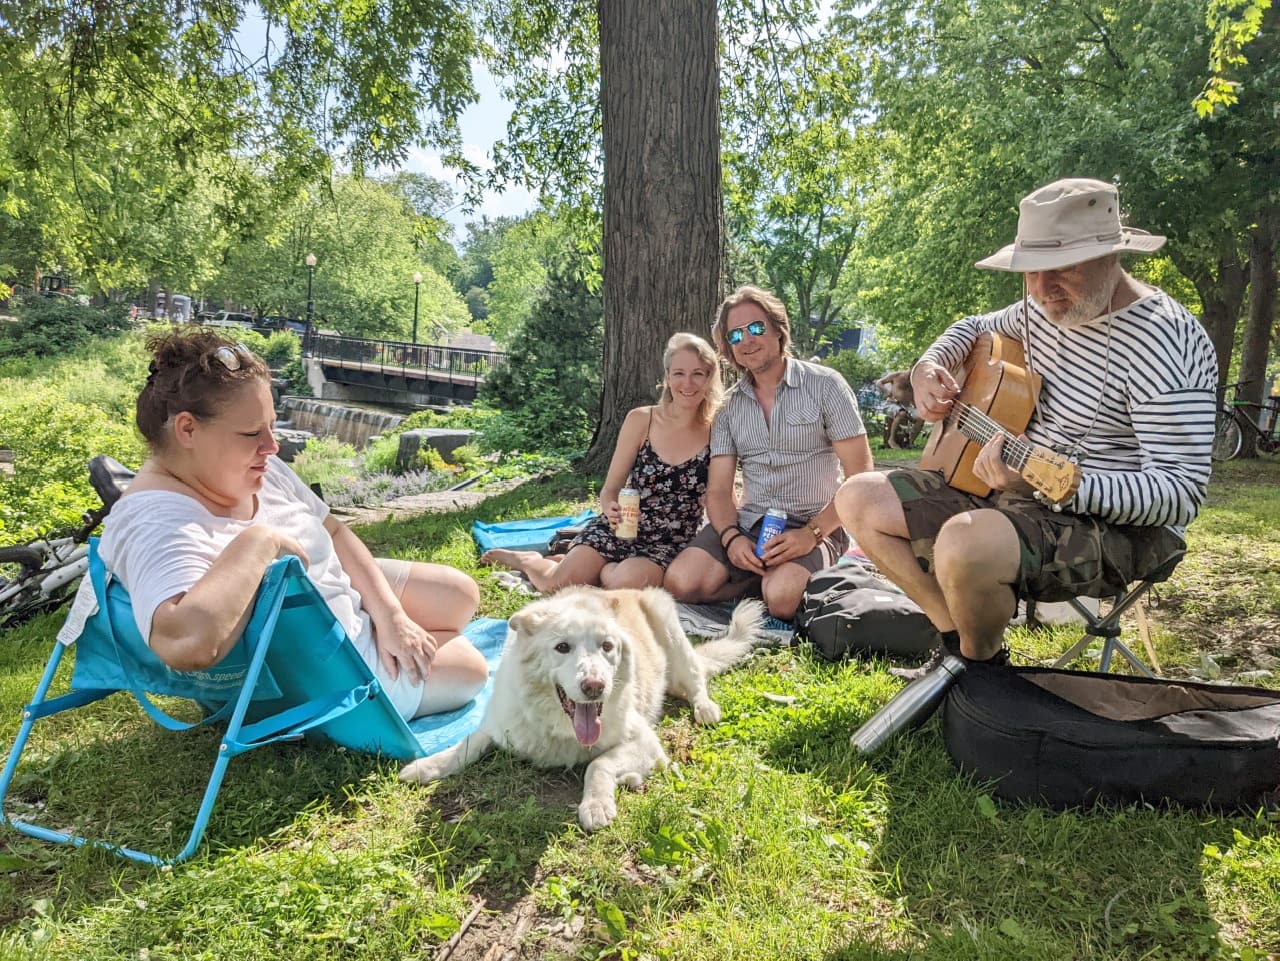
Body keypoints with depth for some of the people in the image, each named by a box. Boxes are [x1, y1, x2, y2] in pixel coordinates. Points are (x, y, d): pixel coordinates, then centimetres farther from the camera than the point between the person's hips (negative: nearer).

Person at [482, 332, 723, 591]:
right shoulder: (640, 420, -3)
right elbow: (610, 490, 1)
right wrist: (611, 509, -20)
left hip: (670, 544, -1)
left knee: (626, 583, -32)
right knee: (556, 585, -17)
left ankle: (597, 569, 4)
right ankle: (527, 560, 19)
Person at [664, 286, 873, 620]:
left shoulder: (824, 385, -3)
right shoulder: (730, 406, 10)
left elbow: (861, 477, -7)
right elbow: (718, 489, 5)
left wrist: (812, 533, -19)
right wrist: (731, 537, -16)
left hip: (814, 525, -4)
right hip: (748, 522, 4)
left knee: (781, 598, -34)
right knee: (681, 582, -21)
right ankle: (766, 577, 0)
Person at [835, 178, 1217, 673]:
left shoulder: (1165, 339, -21)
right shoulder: (1048, 307, 4)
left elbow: (1181, 493, -25)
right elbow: (976, 327, 25)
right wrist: (929, 367, 2)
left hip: (1116, 523, -8)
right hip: (1018, 490, 8)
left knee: (966, 543, -40)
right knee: (859, 499, -1)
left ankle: (982, 666, -6)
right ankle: (956, 634, 4)